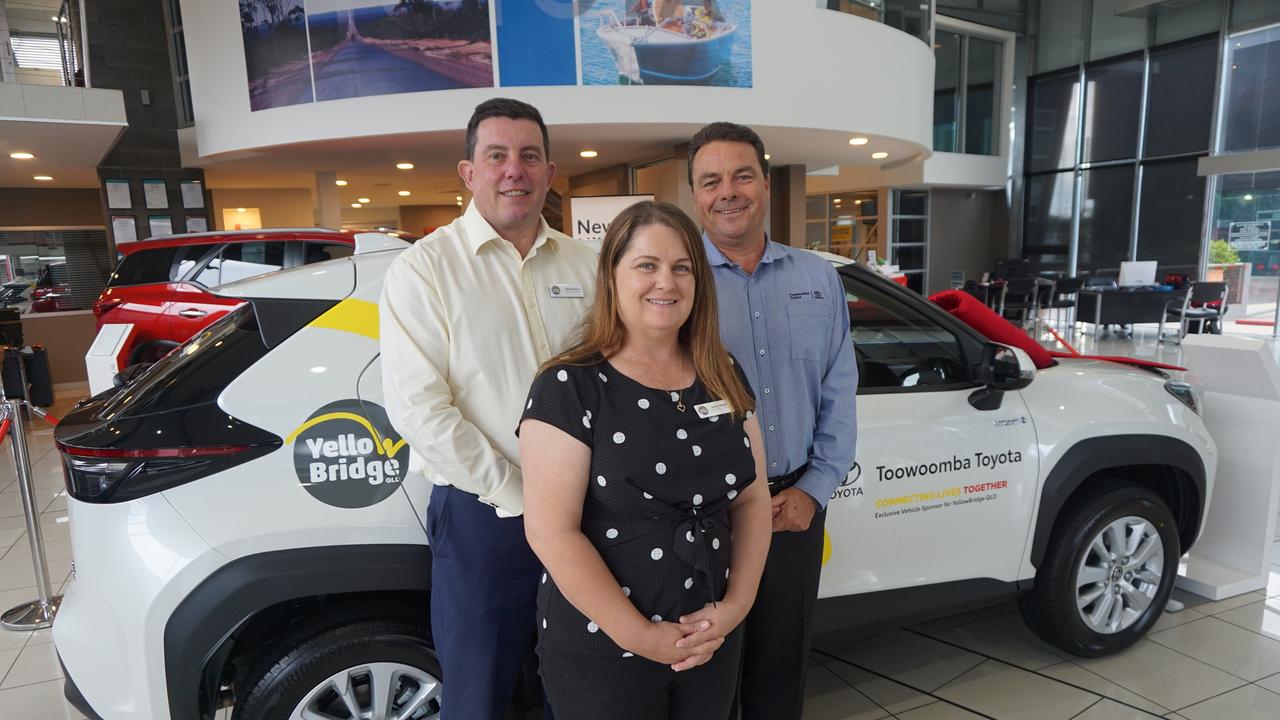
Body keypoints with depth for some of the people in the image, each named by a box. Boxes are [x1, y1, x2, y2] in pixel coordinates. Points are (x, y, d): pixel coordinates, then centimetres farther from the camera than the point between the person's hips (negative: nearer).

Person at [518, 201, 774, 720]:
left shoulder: (724, 379, 2)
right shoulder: (570, 386, -14)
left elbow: (752, 500, 5)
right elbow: (551, 530, -18)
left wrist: (736, 605, -7)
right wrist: (639, 636, -17)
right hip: (600, 652, -5)